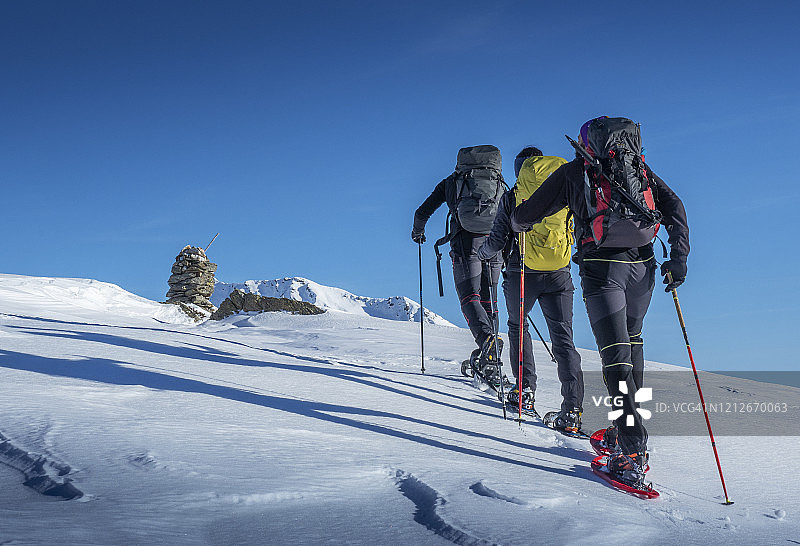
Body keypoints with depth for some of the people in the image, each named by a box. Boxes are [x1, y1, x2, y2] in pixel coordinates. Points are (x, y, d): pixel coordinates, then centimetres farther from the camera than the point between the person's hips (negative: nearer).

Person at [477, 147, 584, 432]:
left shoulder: (512, 196, -2)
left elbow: (497, 240, -3)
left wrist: (481, 253, 17)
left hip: (522, 272, -2)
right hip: (559, 274, 2)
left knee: (518, 326, 22)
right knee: (563, 338, 1)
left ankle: (525, 389, 19)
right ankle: (572, 409, -8)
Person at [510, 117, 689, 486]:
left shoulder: (573, 171, 12)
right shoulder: (640, 168, 21)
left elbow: (525, 215, 14)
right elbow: (674, 207, 10)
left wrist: (518, 223, 36)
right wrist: (678, 257, 10)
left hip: (602, 266, -4)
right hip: (642, 265, 4)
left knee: (615, 353, -6)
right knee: (633, 342, 20)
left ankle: (633, 451, -11)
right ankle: (625, 428, 28)